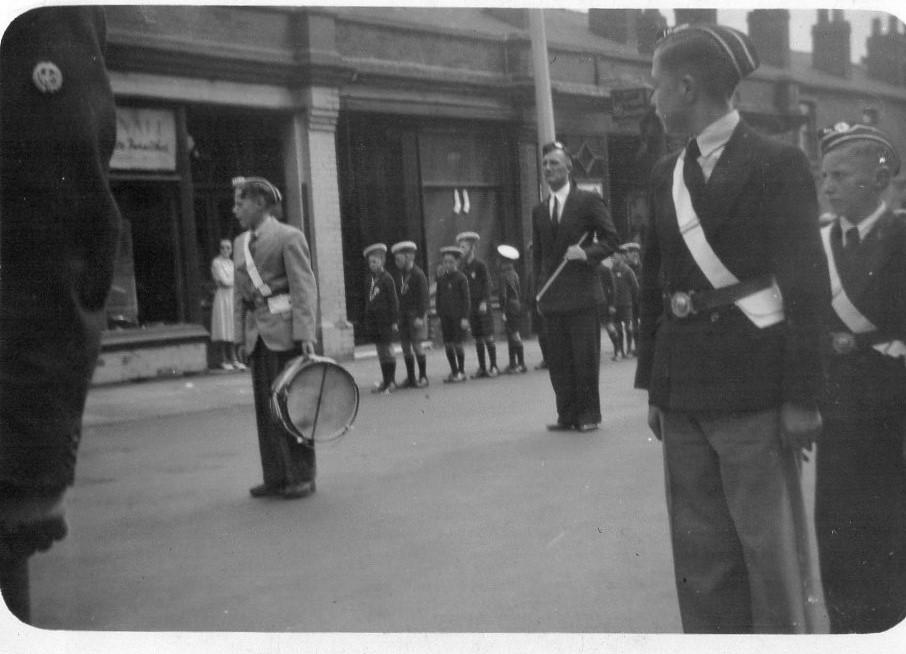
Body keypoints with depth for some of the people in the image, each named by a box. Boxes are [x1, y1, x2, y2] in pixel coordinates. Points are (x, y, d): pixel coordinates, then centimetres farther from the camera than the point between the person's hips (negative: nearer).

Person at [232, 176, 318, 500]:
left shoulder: (289, 236, -4)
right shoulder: (240, 243, 16)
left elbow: (304, 288, -9)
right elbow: (239, 293, 17)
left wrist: (305, 334, -17)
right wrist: (241, 336, 9)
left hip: (284, 331, -6)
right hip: (257, 333, 7)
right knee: (264, 406, 8)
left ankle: (301, 476, 8)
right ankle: (275, 477, 15)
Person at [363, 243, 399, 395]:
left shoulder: (387, 278, -7)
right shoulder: (369, 279, 11)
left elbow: (394, 301, -7)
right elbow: (367, 301, 15)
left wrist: (394, 321, -10)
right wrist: (367, 321, 12)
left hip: (385, 320, -6)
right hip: (373, 320, 6)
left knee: (387, 351, -2)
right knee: (381, 352, 10)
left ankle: (389, 382, 2)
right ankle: (386, 381, 17)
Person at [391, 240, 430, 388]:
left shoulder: (418, 274, -9)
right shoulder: (397, 274, 8)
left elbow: (424, 297, -11)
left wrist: (420, 316, -16)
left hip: (415, 314, -6)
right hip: (401, 314, 6)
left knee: (417, 345, -4)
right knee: (405, 346, 6)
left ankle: (423, 377, 7)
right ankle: (410, 378, 14)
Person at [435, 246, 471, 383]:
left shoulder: (461, 278, -5)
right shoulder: (441, 278, 8)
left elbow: (466, 299, -6)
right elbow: (438, 298, 13)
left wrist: (465, 318, -11)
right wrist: (439, 315, 7)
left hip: (458, 316, -4)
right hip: (446, 317, 5)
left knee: (457, 345, -5)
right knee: (448, 345, 4)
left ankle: (461, 372, 9)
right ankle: (454, 372, 15)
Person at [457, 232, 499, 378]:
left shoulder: (480, 265, -5)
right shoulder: (462, 266, 9)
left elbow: (487, 284, -7)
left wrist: (484, 301, -16)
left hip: (482, 305, -5)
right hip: (469, 305, 5)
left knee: (488, 337, -2)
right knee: (477, 338, 7)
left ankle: (493, 366, 4)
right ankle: (482, 368, 12)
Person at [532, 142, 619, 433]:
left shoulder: (588, 200, 1)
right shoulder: (539, 210, 16)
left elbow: (610, 238, 1)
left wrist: (587, 253, -16)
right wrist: (538, 289, 9)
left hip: (582, 292, -4)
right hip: (551, 297, 5)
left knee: (585, 357, -1)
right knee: (557, 360, 4)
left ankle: (588, 414, 8)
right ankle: (567, 414, 12)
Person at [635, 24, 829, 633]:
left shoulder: (779, 164, -6)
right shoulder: (666, 174, 10)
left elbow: (808, 285, -8)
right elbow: (654, 284, 11)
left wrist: (802, 398, -11)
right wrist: (654, 386, 10)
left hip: (754, 386, -5)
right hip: (685, 392, 6)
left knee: (770, 545, 4)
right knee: (700, 550, 13)